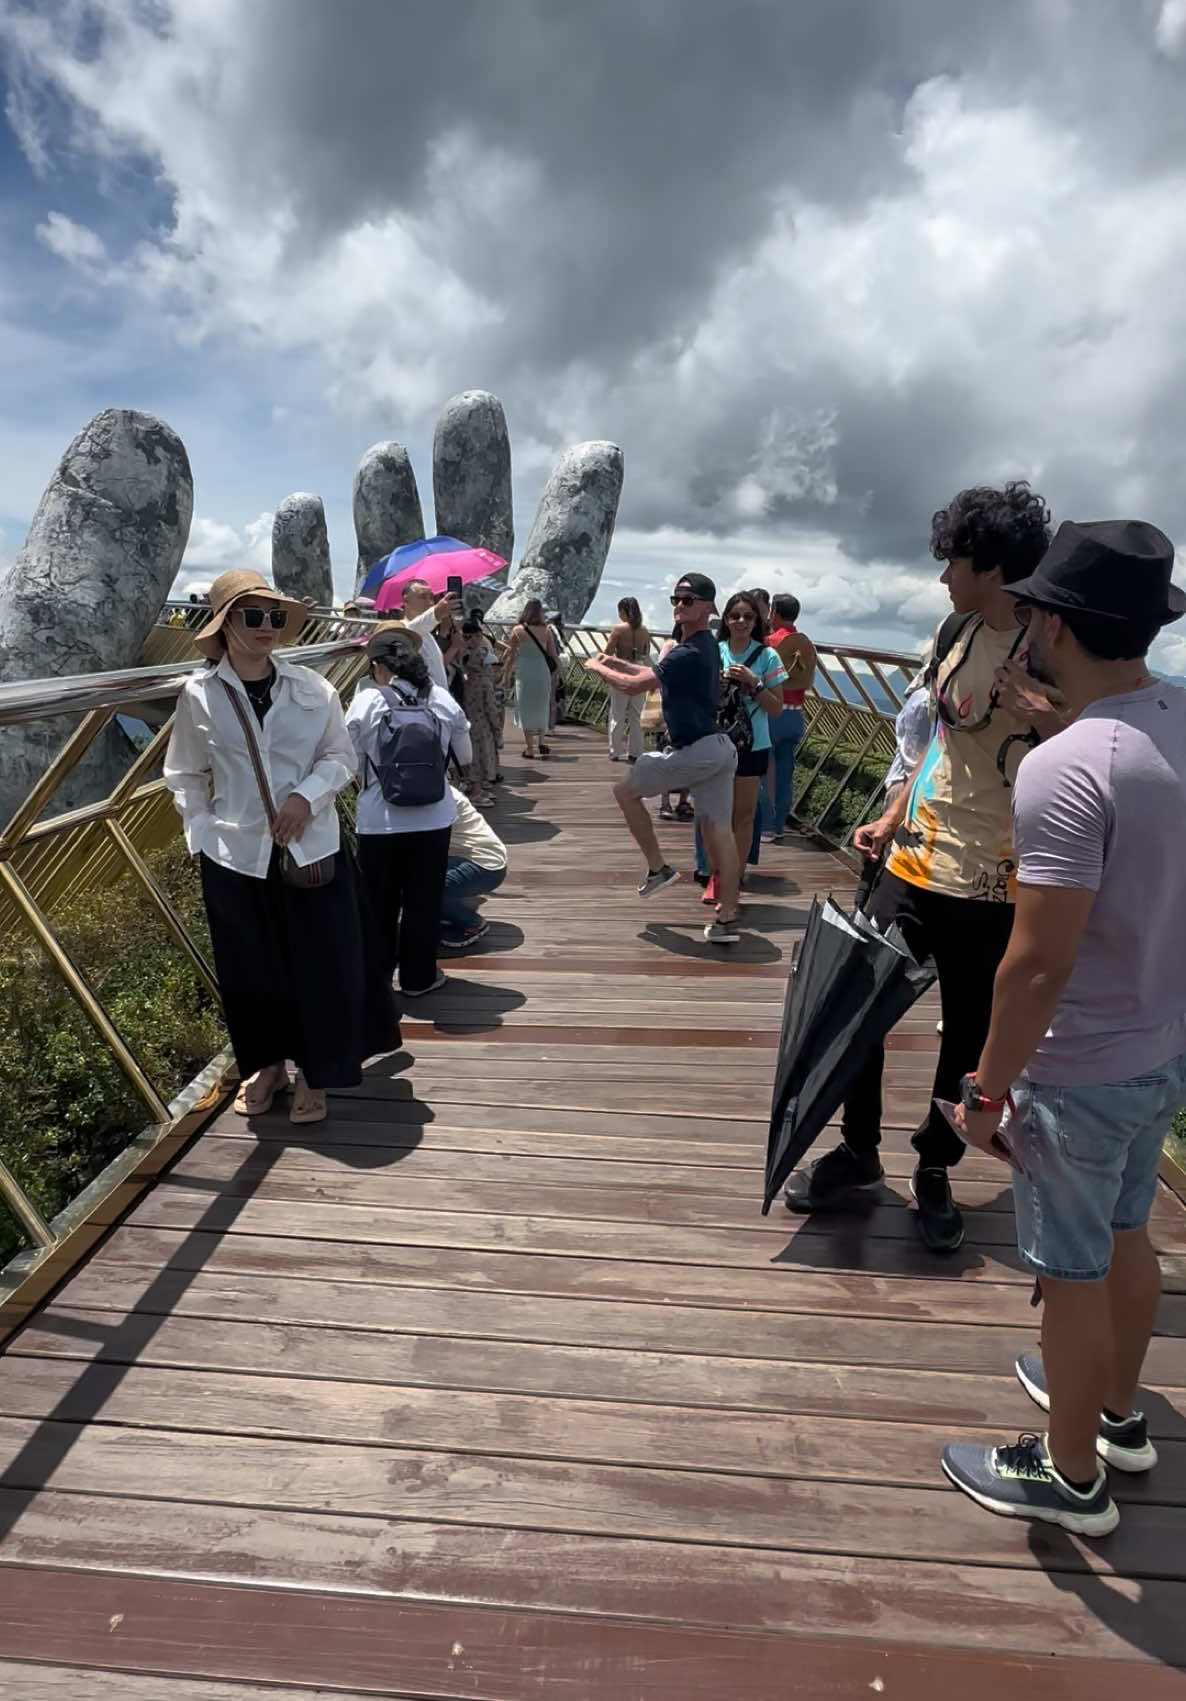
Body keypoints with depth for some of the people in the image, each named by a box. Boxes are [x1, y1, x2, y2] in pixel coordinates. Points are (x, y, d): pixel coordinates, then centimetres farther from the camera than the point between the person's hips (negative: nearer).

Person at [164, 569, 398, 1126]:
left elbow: (341, 757, 4)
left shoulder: (312, 687, -2)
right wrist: (202, 834, -6)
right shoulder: (199, 694, -2)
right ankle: (266, 1063, 34)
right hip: (235, 852, 0)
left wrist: (306, 795, -13)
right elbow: (185, 777, 5)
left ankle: (314, 1075, 23)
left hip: (311, 846, 0)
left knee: (321, 961, 4)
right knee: (252, 967, 12)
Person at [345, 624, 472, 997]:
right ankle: (417, 978, 25)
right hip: (433, 819, 1)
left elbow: (350, 765, -5)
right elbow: (465, 757, 8)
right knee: (424, 902, 14)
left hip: (379, 822, -1)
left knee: (380, 904, 15)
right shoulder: (443, 700, -4)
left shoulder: (365, 703, -10)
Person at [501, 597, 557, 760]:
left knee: (526, 710, 6)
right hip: (543, 673, 2)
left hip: (524, 673, -2)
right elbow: (553, 656, 4)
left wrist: (507, 674, 13)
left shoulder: (517, 631, -4)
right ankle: (541, 742, 13)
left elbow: (511, 656, 0)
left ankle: (529, 748, 7)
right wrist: (551, 673, 20)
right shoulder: (546, 630, 1)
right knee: (541, 708, 18)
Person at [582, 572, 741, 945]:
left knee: (625, 791, 10)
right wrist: (618, 662, 23)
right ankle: (727, 919, 5)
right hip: (718, 748, 9)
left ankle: (657, 868, 14)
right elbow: (660, 673, 30)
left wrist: (597, 668, 2)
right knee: (719, 830, 5)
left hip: (694, 751, -9)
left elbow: (635, 685, -15)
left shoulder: (690, 653, -16)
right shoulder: (705, 645, 16)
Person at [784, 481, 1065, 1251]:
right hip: (915, 864, 6)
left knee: (970, 1037, 10)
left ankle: (936, 1171, 32)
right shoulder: (961, 631, 7)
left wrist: (1048, 721, -32)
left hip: (991, 889, -6)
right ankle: (859, 1153, 29)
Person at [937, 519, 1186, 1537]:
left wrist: (987, 1088, -15)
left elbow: (1040, 964, -27)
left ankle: (1070, 1478, 33)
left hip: (1080, 1074, -8)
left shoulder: (1066, 771, -28)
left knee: (1074, 1275, 11)